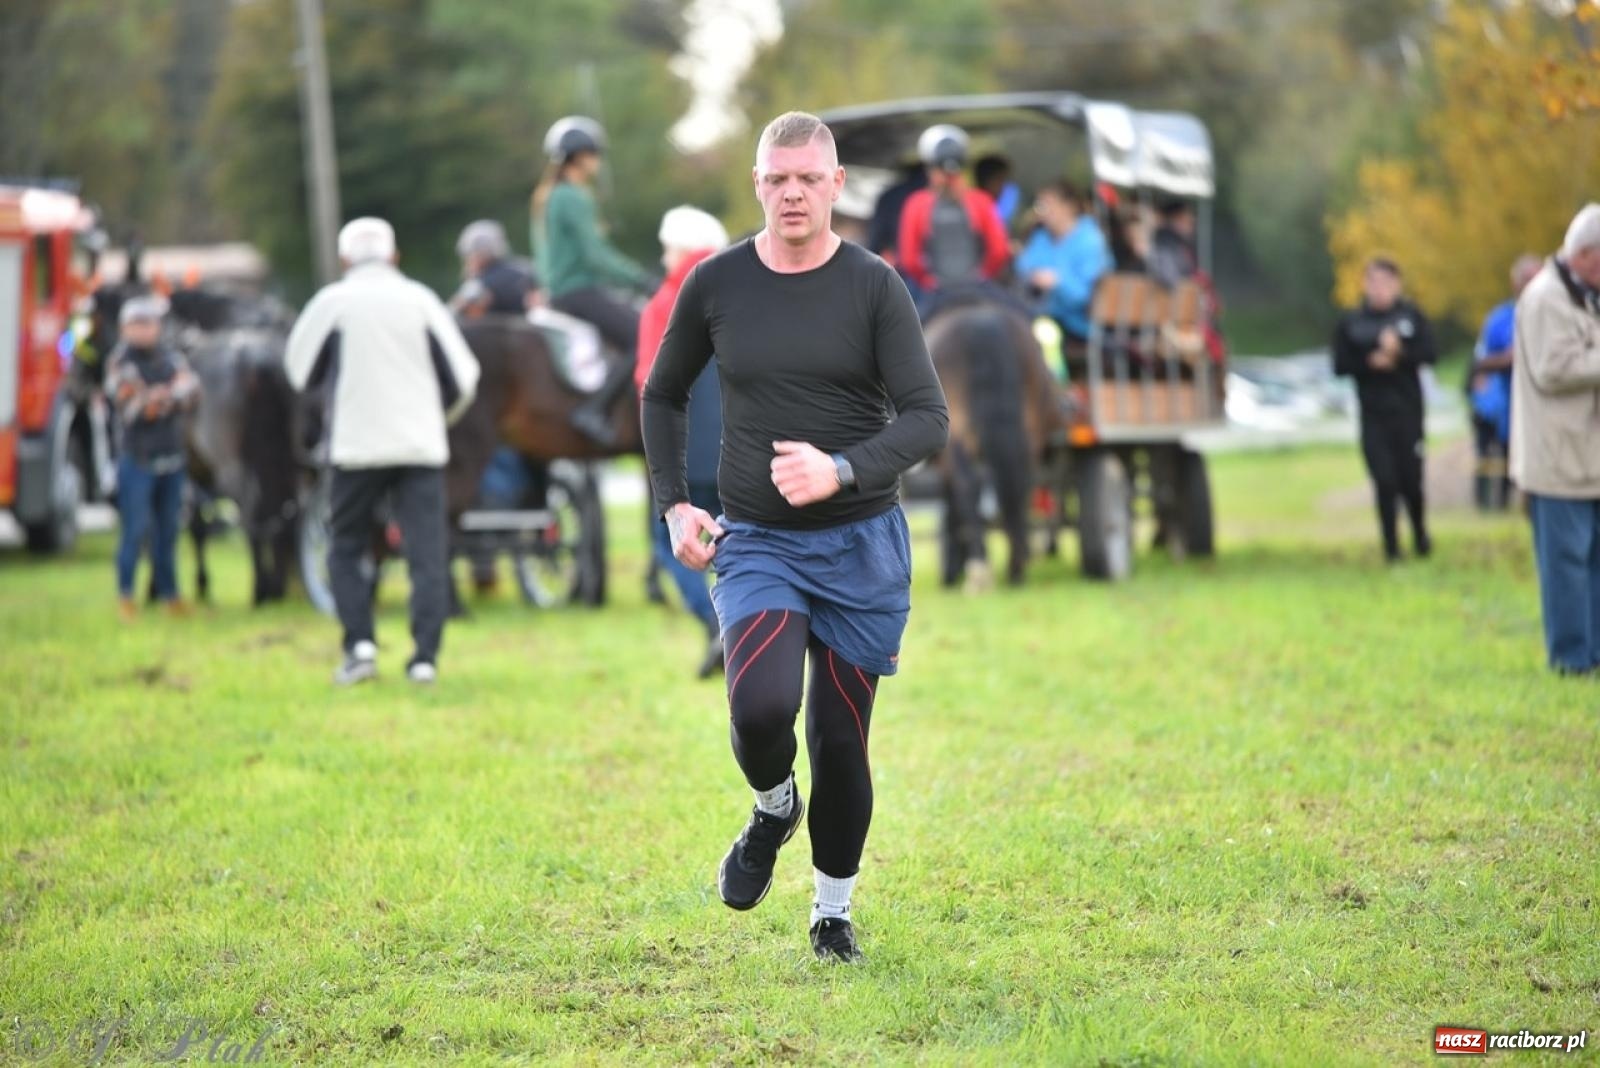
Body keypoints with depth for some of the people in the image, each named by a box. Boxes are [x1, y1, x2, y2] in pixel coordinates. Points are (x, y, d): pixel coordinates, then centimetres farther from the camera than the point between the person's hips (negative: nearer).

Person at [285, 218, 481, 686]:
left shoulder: (333, 301, 0)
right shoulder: (419, 299, 4)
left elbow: (300, 372, 7)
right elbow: (462, 376, 4)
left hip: (358, 446, -1)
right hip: (422, 445, 1)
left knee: (346, 550, 11)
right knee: (428, 554, 1)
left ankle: (360, 643, -4)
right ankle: (425, 655, -7)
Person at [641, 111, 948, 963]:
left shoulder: (873, 287, -5)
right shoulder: (715, 285, 1)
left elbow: (928, 418, -11)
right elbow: (663, 397, 16)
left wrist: (841, 471, -27)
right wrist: (674, 506, 4)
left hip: (862, 544, 0)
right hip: (755, 543, 0)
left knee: (840, 741, 4)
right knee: (761, 709, -23)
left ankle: (833, 910, 25)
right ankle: (772, 809, 11)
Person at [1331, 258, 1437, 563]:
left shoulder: (1411, 315, 2)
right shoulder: (1351, 323, 3)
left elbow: (1428, 353, -7)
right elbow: (1341, 365, 0)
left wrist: (1399, 353, -21)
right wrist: (1370, 363, -14)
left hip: (1408, 411, 0)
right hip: (1373, 415, 0)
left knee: (1411, 479, 1)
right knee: (1384, 481, -5)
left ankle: (1420, 533, 27)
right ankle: (1391, 545, 4)